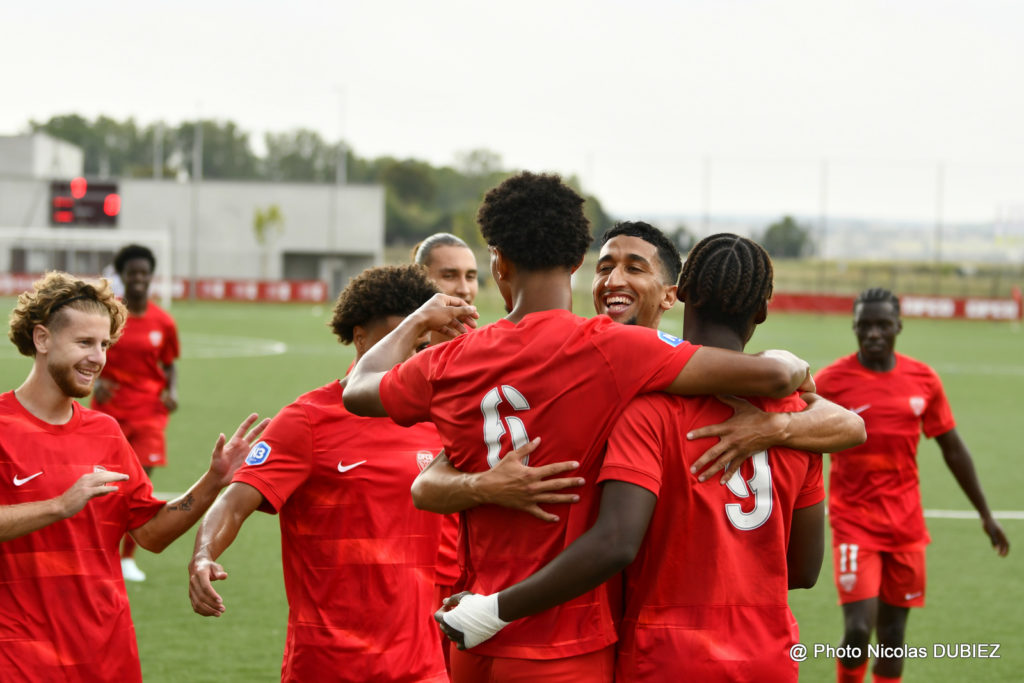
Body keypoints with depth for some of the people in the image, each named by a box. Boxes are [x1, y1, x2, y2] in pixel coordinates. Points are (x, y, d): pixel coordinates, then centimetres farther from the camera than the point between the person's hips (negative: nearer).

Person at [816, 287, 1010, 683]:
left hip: (905, 526, 3)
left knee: (892, 634, 8)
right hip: (853, 523, -3)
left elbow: (952, 448, 13)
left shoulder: (923, 380, 3)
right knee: (859, 628, -15)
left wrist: (985, 514, 16)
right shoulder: (831, 381, -8)